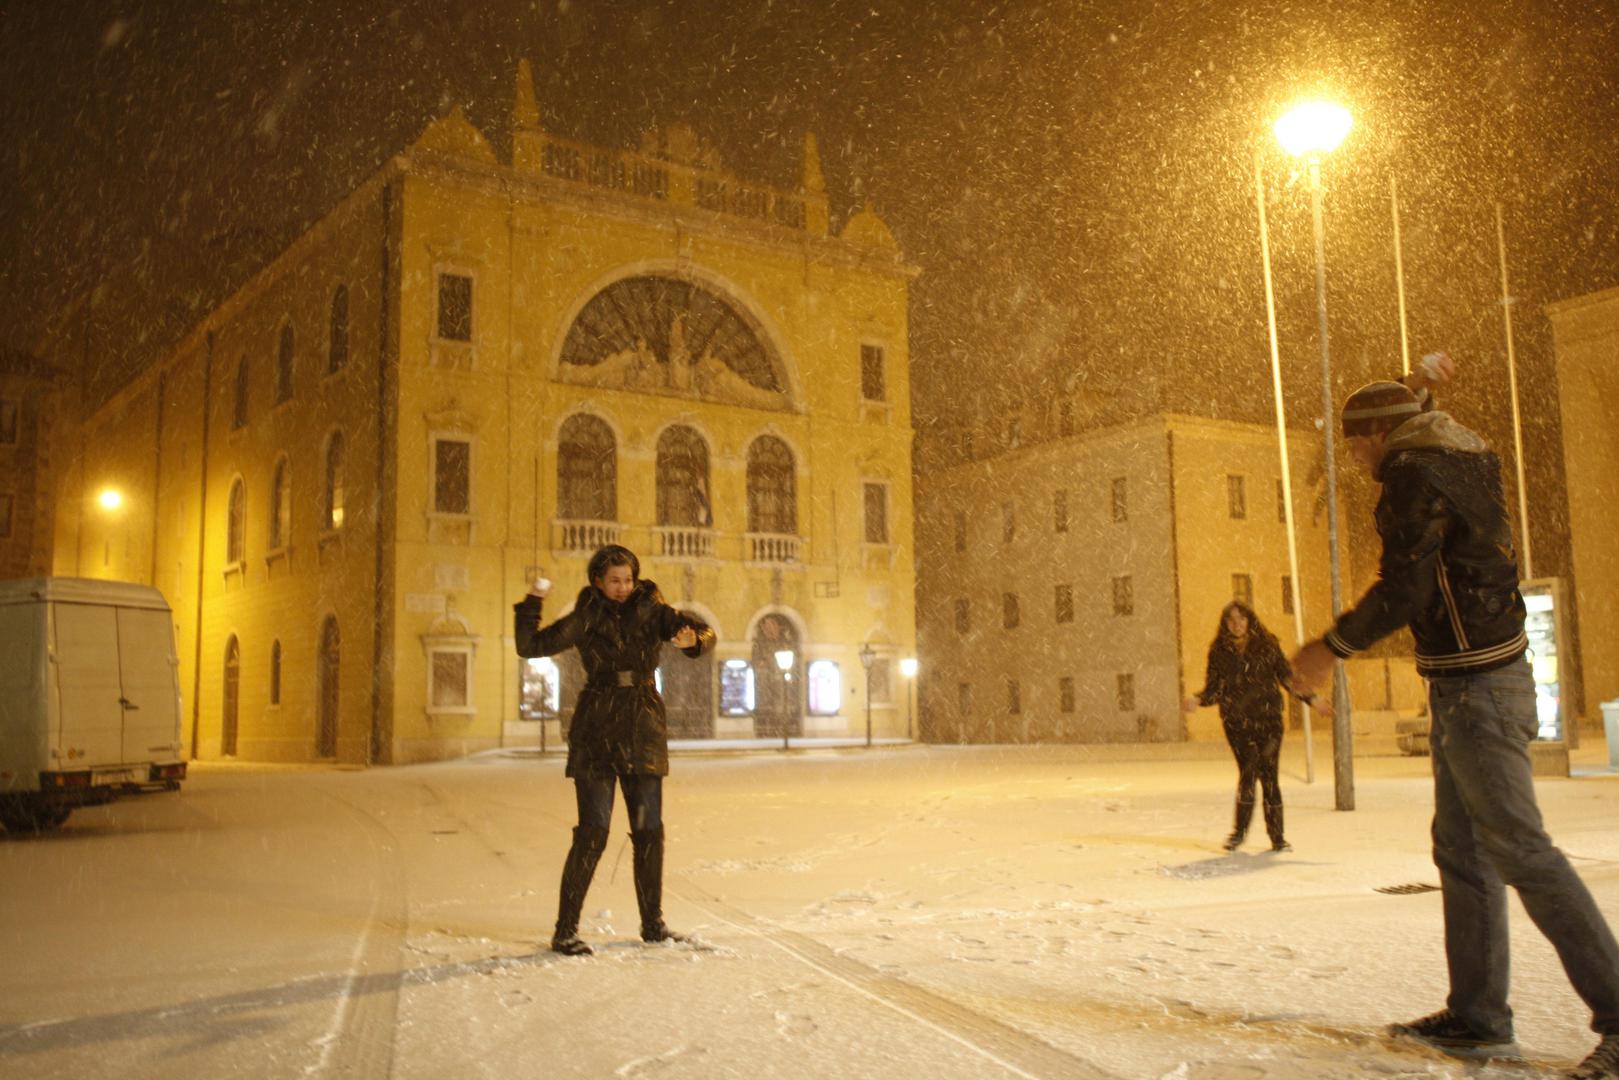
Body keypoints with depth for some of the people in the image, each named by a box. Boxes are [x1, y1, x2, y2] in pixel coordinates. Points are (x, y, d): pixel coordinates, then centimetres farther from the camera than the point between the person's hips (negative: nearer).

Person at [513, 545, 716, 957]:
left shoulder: (651, 612, 5)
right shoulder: (585, 619, 2)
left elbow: (704, 633, -8)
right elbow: (530, 646, -3)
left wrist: (693, 637, -31)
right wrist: (532, 604, -15)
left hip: (643, 733, 3)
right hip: (597, 733, -3)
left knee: (649, 830, 8)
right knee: (593, 830, -9)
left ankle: (652, 923, 22)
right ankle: (565, 930, 0)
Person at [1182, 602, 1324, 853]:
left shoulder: (1267, 646, 8)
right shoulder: (1219, 651, 8)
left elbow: (1287, 677, 12)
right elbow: (1214, 688, 8)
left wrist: (1310, 698, 2)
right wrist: (1197, 699, -11)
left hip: (1268, 718, 0)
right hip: (1237, 721, 0)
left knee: (1268, 773, -3)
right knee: (1248, 770, -12)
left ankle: (1277, 836, 7)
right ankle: (1240, 830, 3)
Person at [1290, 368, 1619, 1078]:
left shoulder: (1415, 475, -13)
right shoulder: (1463, 465, 17)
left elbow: (1403, 593, -18)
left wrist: (1332, 647, -8)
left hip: (1474, 687, -10)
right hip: (1471, 684, 10)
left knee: (1518, 849, -9)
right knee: (1462, 852, 11)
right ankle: (1477, 1017, 17)